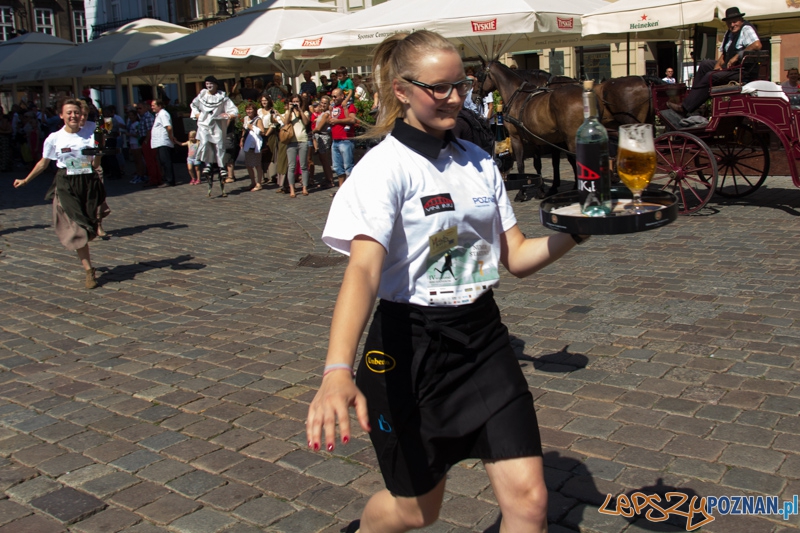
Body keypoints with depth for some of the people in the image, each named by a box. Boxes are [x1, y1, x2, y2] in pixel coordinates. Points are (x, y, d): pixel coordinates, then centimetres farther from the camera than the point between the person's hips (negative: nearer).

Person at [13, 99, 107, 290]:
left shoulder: (89, 136, 2)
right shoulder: (54, 138, 0)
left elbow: (95, 165, 2)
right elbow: (43, 163, 12)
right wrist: (26, 180, 15)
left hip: (89, 183, 2)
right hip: (66, 186, -2)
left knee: (90, 228, 2)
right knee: (77, 229, -7)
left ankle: (84, 258, 30)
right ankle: (88, 271, -3)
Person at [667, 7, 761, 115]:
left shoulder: (746, 29, -12)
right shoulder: (729, 33, 17)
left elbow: (757, 45, -29)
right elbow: (723, 54, 18)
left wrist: (737, 57, -27)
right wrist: (718, 64, -4)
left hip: (742, 70, -11)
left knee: (710, 76, -22)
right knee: (705, 64, 13)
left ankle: (685, 108, -21)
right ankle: (693, 96, 3)